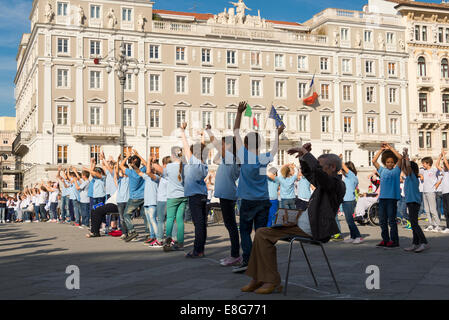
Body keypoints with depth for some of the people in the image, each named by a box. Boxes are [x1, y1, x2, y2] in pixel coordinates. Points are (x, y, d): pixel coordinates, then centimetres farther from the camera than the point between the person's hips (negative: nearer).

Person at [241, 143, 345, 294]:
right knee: (262, 233, 8)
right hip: (301, 224, 10)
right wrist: (303, 156, 15)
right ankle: (258, 279, 8)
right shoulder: (325, 182, 16)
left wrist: (306, 153, -20)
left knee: (263, 234, -13)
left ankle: (272, 281, -8)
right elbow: (308, 174, 33)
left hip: (310, 230, -10)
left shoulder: (337, 184, -12)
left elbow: (317, 171, -32)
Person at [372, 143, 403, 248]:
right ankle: (385, 240, 17)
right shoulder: (382, 170, 14)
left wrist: (390, 147, -3)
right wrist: (381, 150, 8)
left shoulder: (396, 170, 4)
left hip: (392, 197, -5)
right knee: (382, 221, 8)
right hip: (382, 197, 5)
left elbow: (400, 158, -8)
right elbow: (374, 161, 9)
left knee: (391, 220, -4)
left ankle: (394, 241, 2)